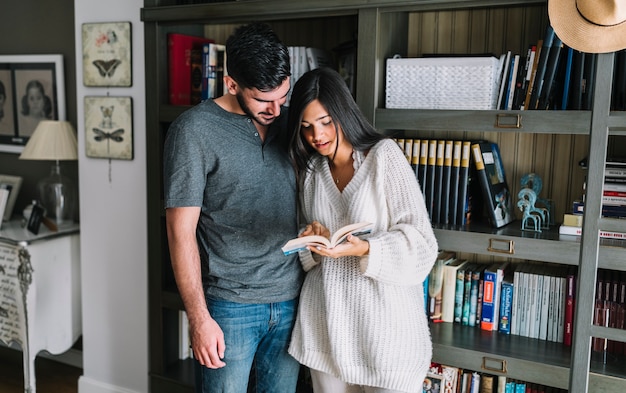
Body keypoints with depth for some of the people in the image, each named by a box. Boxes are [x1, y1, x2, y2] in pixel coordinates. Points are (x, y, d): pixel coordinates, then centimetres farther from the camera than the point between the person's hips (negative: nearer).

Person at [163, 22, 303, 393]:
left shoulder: (287, 120, 6)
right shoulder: (194, 129, -10)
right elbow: (182, 231, -11)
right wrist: (199, 318, -13)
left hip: (291, 299, 5)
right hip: (230, 304, -5)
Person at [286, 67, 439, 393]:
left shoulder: (384, 155, -8)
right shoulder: (309, 169, 8)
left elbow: (421, 243, -12)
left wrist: (364, 249, -28)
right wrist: (311, 241, -7)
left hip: (385, 325, -4)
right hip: (325, 324, 5)